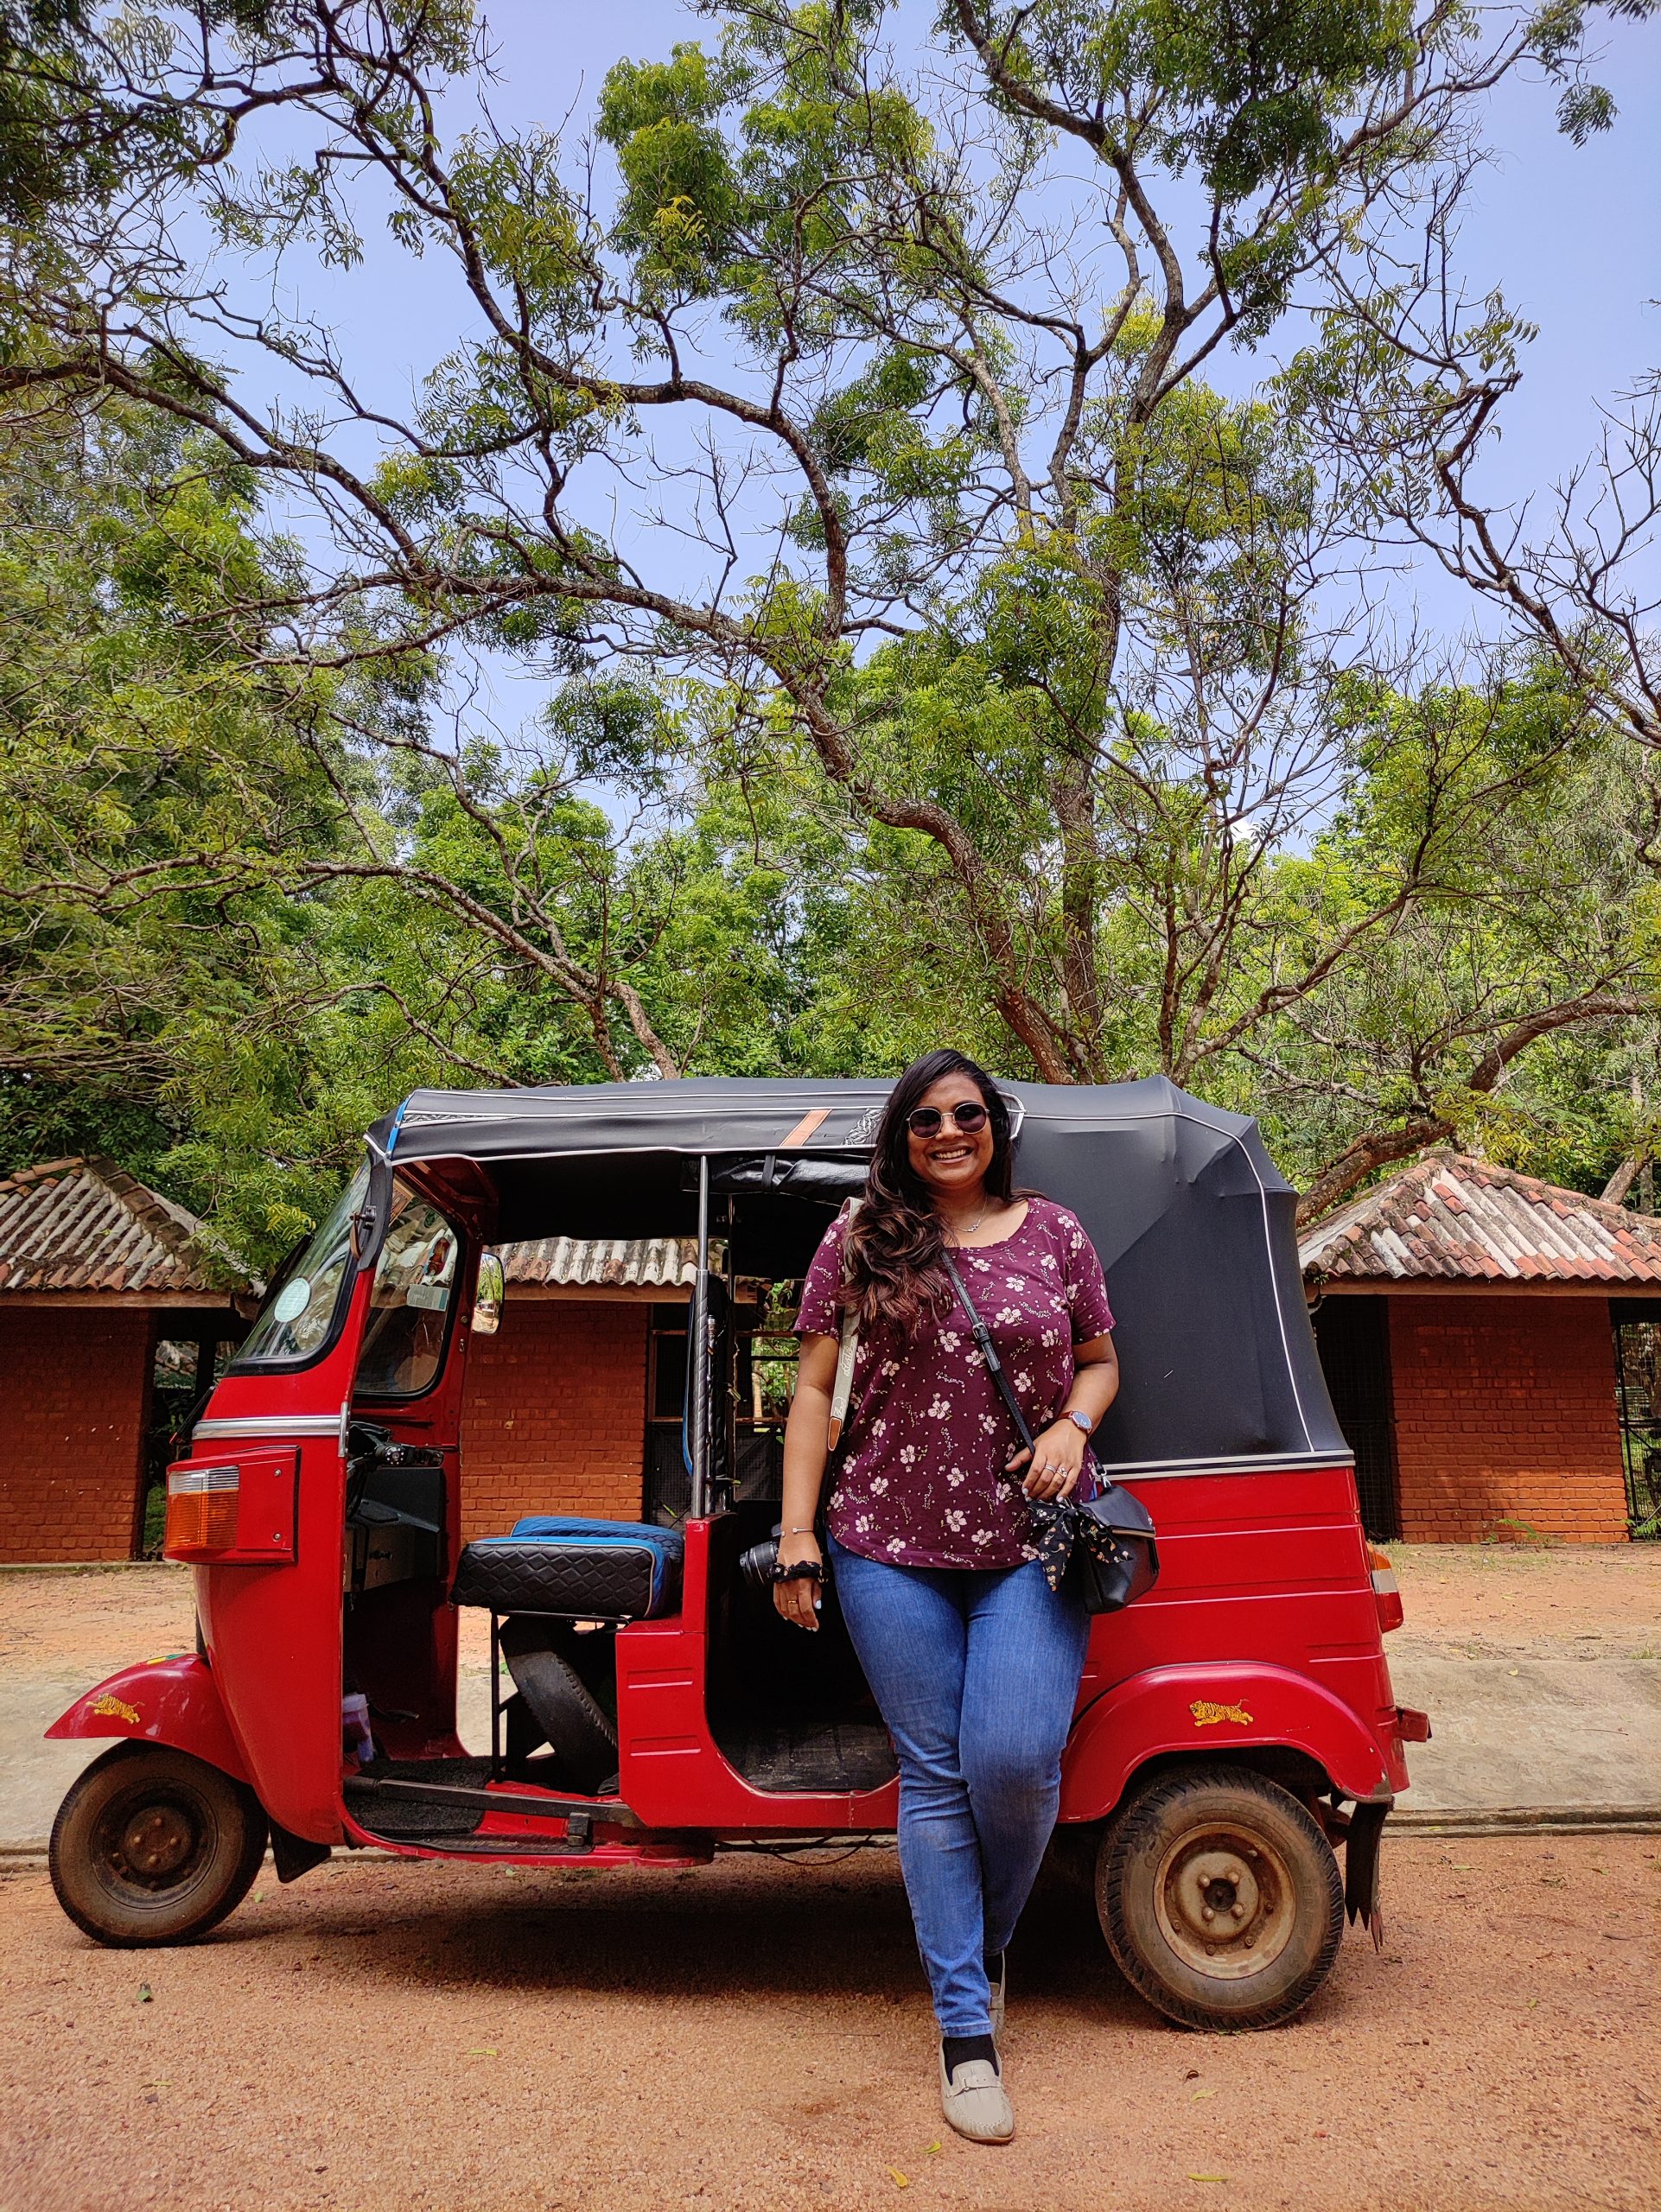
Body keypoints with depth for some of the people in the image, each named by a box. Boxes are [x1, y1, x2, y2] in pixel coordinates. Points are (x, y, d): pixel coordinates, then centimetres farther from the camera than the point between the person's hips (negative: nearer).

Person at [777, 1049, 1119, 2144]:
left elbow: (1100, 1360, 16)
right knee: (935, 1774, 5)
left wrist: (1074, 1423, -6)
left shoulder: (1054, 1231, 7)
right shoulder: (859, 1242, 4)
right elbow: (816, 1390, 4)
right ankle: (968, 2032, 18)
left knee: (1013, 1759, -9)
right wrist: (797, 1536, -1)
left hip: (1033, 1542, 0)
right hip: (893, 1546, 0)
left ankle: (991, 1939, 24)